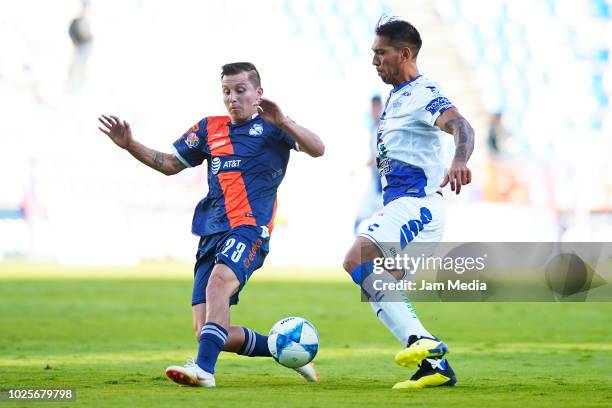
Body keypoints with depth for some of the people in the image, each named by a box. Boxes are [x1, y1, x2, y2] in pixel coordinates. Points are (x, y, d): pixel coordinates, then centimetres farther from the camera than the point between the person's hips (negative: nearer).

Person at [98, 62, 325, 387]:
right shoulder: (210, 128, 20)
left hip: (249, 229, -6)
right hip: (212, 234, 7)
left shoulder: (270, 127, 6)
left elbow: (317, 149, -8)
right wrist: (130, 145, 16)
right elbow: (170, 164, 28)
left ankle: (204, 367, -47)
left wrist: (283, 123, -21)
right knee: (205, 332, -2)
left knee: (220, 279, -37)